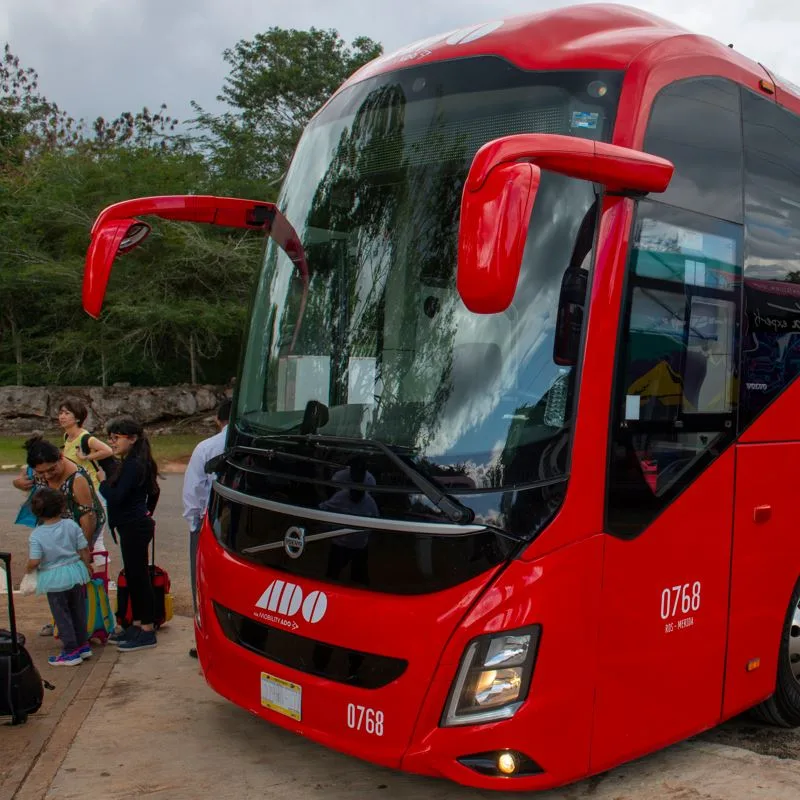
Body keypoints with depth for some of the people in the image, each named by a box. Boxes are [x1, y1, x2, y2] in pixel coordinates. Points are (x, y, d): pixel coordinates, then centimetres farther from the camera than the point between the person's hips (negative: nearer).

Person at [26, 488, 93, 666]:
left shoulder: (36, 535, -14)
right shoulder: (71, 525, -7)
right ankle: (83, 645, 30)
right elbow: (84, 551, -2)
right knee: (78, 612, 19)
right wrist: (86, 568, 13)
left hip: (54, 580, -4)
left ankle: (71, 651, 13)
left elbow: (34, 562, -18)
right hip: (75, 573, 4)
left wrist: (29, 569, 5)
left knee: (62, 615, 8)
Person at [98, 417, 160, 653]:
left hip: (135, 528, -11)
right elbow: (153, 491, 22)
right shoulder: (131, 463, 12)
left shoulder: (133, 466, -20)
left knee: (139, 576, -4)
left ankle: (147, 631, 4)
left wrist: (103, 481, -9)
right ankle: (137, 625, 27)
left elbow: (116, 497, -26)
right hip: (134, 526, 11)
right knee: (133, 576, 16)